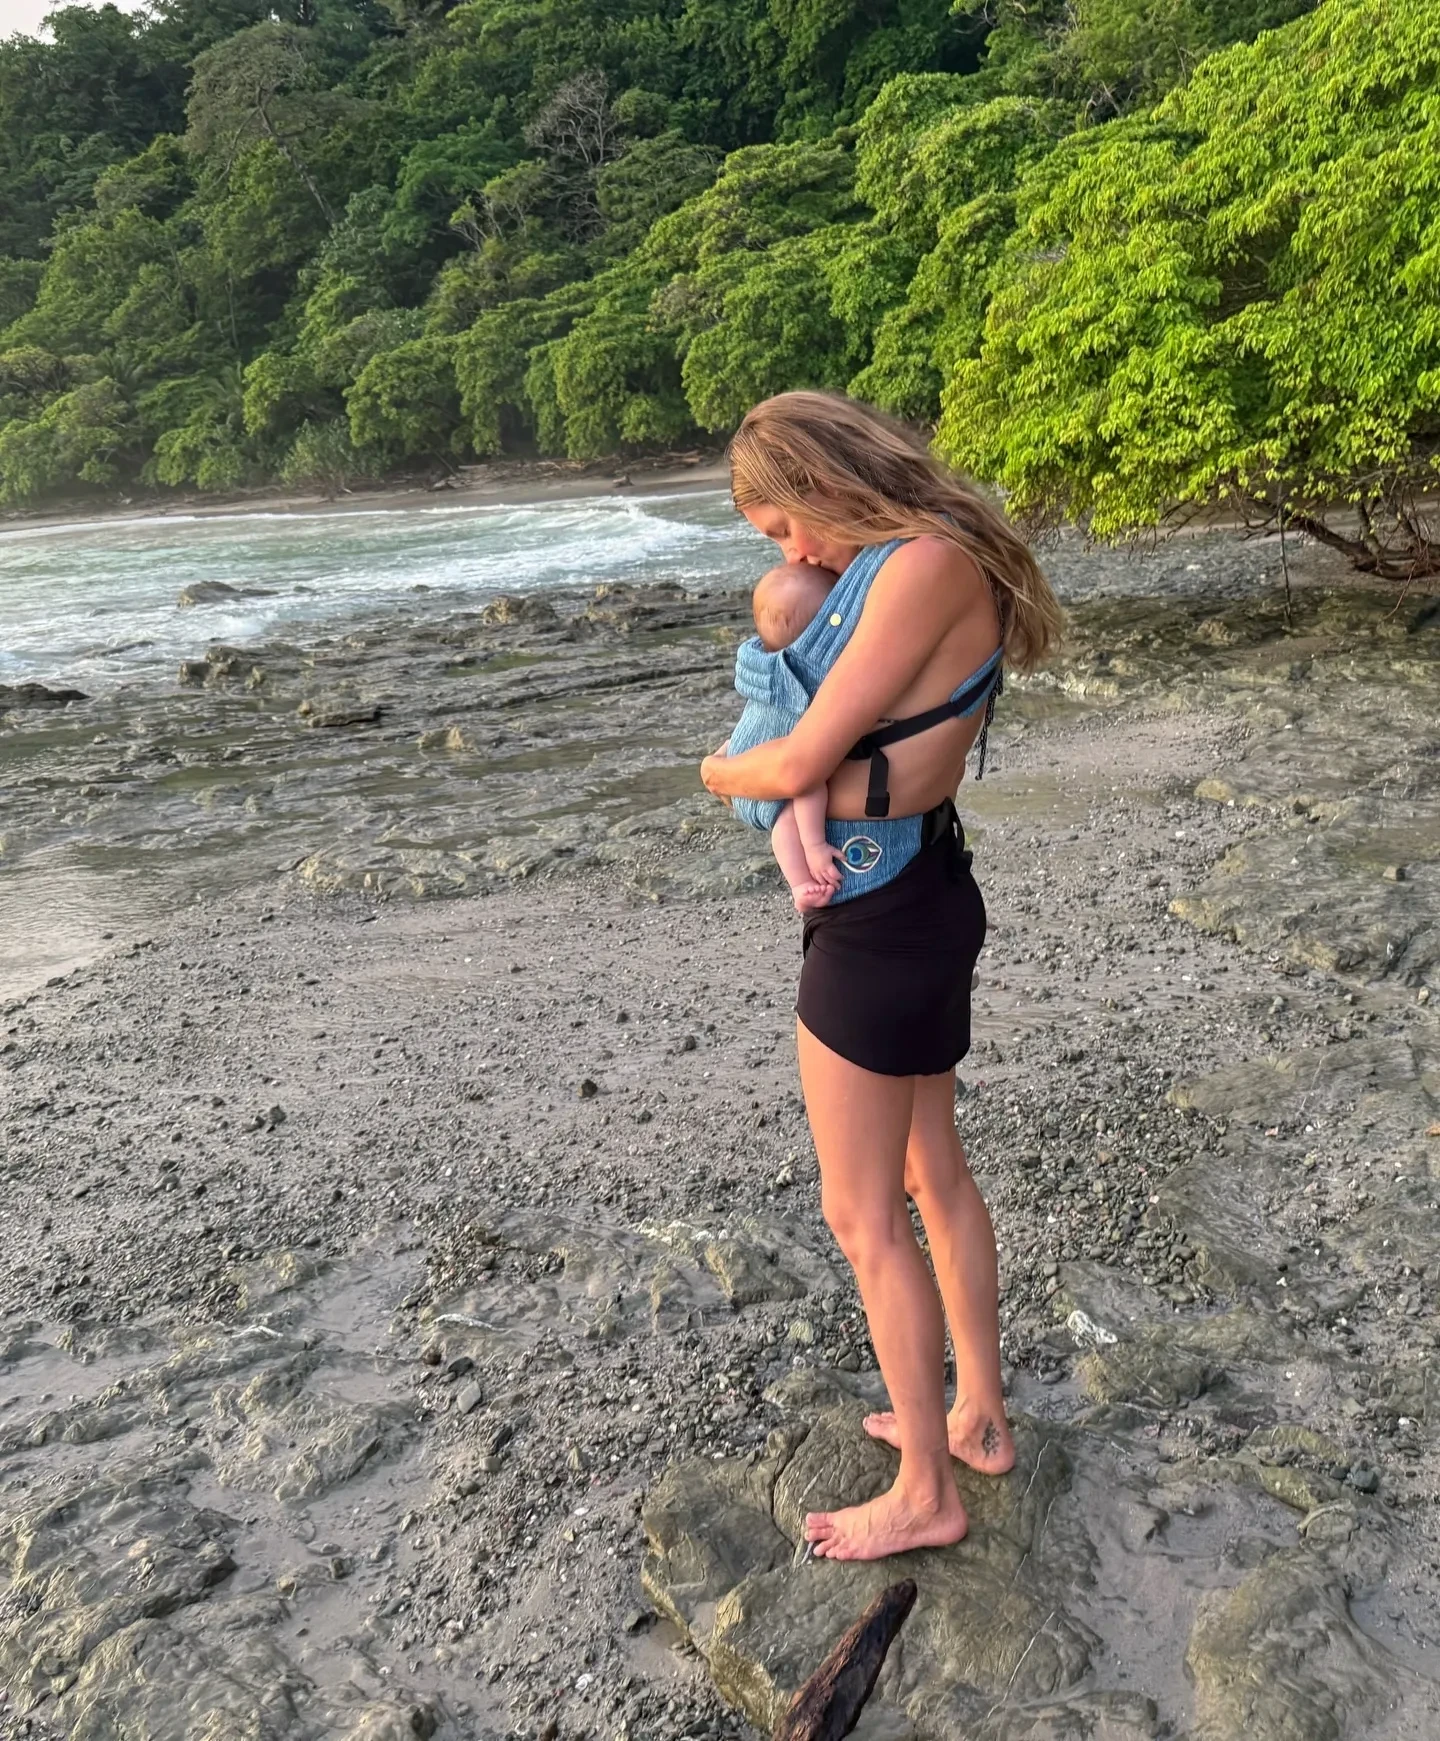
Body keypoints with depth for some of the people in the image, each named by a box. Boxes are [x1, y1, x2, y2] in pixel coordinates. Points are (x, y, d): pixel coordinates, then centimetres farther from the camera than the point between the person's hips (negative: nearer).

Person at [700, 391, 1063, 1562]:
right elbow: (839, 749, 11)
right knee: (933, 1176, 21)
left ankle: (925, 1494, 22)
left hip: (883, 930, -10)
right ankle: (977, 1419, 39)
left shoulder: (925, 565, -22)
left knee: (865, 1217, 5)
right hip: (918, 904, 10)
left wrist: (719, 770, -2)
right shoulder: (921, 564, 9)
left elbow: (804, 762, -22)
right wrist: (793, 809, -9)